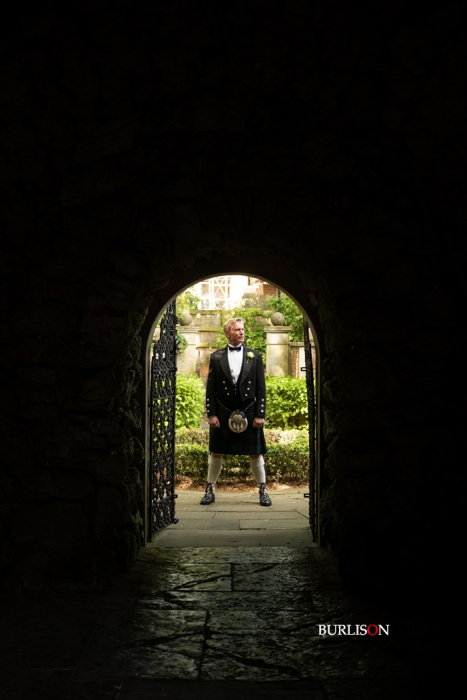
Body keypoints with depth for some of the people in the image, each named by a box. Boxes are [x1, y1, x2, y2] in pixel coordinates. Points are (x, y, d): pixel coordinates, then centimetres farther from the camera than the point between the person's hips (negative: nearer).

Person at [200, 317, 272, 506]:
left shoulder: (255, 356, 4)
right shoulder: (216, 357, 3)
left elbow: (261, 388, 2)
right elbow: (210, 388, 2)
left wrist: (260, 414, -5)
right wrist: (211, 414, -5)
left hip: (248, 412, 0)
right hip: (223, 412, 0)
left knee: (255, 453, 6)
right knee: (216, 453, 7)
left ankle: (263, 490, 20)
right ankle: (210, 490, 19)